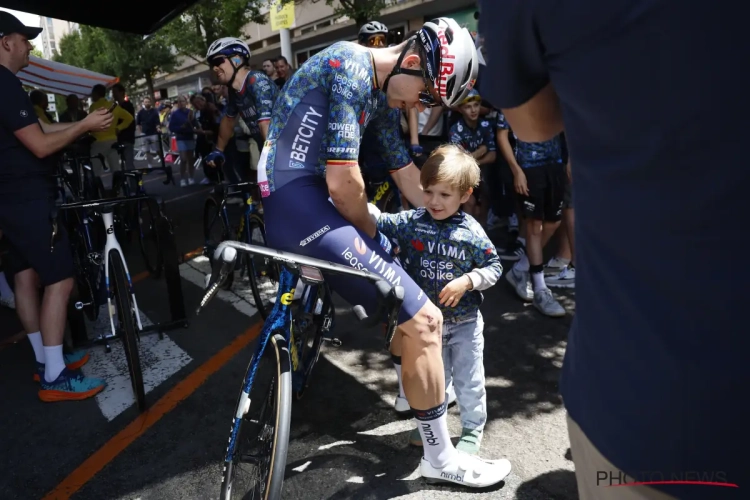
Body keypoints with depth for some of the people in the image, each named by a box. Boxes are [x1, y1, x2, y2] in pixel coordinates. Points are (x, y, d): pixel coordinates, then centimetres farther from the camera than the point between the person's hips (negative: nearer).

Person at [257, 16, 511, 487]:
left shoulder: (382, 91, 15)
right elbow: (343, 183, -19)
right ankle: (441, 458, 8)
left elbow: (405, 170, 20)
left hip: (314, 198, 11)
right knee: (425, 321, -11)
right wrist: (371, 233, -1)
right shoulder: (352, 67, -15)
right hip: (299, 204, -11)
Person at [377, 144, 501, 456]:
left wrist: (466, 281, -22)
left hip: (464, 322, -2)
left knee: (469, 380, 12)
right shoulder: (410, 222, -9)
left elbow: (494, 267, -7)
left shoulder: (471, 232, -13)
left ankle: (472, 430, 33)